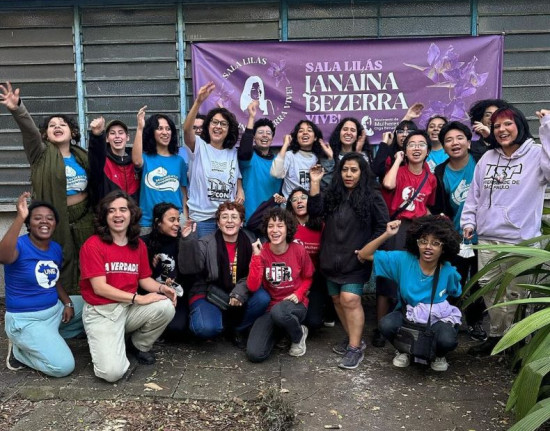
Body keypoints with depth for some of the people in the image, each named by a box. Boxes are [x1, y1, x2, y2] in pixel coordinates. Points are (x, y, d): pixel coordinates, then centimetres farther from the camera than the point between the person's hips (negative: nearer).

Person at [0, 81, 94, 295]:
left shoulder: (82, 157, 9)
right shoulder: (42, 154, -4)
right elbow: (29, 129, -23)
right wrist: (17, 109, -39)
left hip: (84, 220, 4)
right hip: (57, 221, -3)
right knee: (60, 266, 1)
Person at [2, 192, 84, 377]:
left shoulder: (56, 248, 3)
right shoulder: (20, 245, -19)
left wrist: (68, 302, -1)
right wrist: (20, 217, -52)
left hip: (56, 309, 8)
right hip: (26, 320, -8)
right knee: (64, 366, -19)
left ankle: (50, 337, 14)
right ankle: (18, 349, 7)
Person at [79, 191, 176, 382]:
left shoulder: (139, 245, 6)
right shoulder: (92, 245, -13)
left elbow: (144, 278, 12)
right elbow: (100, 288, -17)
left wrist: (161, 288, -11)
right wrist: (139, 298, -20)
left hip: (130, 307, 5)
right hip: (101, 312, -5)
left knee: (166, 307, -25)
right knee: (112, 372, -23)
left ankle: (139, 345, 6)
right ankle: (106, 344, 15)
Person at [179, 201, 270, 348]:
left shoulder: (249, 243, 1)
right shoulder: (206, 243, -6)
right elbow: (189, 268, -20)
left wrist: (240, 292, -23)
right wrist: (187, 241, -33)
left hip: (239, 296, 3)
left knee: (262, 298, -26)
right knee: (206, 328, -32)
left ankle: (239, 329, 2)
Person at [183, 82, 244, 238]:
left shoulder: (233, 152, 7)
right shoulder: (199, 147, -5)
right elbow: (187, 130, -24)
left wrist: (240, 191, -2)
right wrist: (198, 102, -36)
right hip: (202, 216, -3)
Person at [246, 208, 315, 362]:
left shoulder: (299, 250, -8)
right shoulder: (261, 252, -8)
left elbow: (308, 278, 9)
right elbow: (252, 286, -18)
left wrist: (299, 294, -10)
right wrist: (257, 256, -24)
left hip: (294, 305, -1)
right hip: (269, 307, 1)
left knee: (278, 312, -40)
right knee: (254, 354, -18)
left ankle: (298, 335, -4)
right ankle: (277, 331, 14)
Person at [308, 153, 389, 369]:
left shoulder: (372, 196, -3)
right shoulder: (333, 194, 11)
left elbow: (382, 226, -2)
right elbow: (315, 210, -1)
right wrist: (315, 182, -7)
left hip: (355, 259, -5)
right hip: (332, 258, 6)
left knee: (350, 300, -14)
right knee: (337, 299, 11)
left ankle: (355, 348, -4)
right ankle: (352, 338, 26)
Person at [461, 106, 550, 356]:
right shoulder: (487, 158, 11)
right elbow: (474, 194, 15)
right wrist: (468, 221, 8)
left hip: (520, 239, -5)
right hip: (487, 237, 5)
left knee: (514, 292, 1)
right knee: (487, 286, 10)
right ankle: (498, 334, 26)